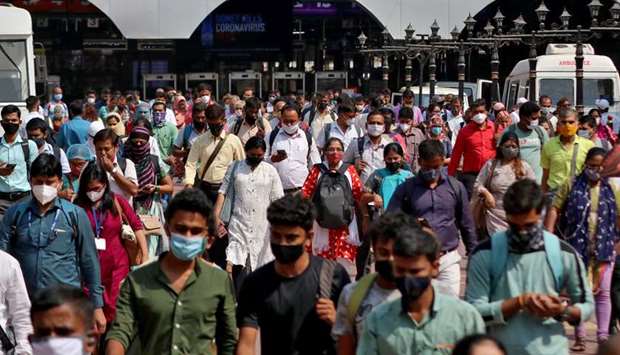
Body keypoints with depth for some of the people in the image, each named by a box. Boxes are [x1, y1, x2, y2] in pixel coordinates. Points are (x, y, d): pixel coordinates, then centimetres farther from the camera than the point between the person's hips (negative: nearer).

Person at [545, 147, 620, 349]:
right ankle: (580, 337, 13)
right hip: (577, 247, -1)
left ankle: (603, 336, 10)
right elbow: (554, 210, -5)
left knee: (602, 292, 4)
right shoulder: (571, 186, 0)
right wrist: (548, 236, -14)